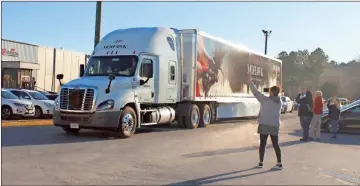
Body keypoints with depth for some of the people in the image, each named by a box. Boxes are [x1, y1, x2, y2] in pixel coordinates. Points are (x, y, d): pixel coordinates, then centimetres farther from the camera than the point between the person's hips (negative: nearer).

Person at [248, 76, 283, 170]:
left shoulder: (265, 99, -13)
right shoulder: (279, 102, 3)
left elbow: (255, 92, -8)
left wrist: (250, 82, 1)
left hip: (264, 125, -4)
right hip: (274, 126, 4)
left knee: (262, 144, 6)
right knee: (275, 144, 9)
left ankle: (261, 163, 11)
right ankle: (279, 163, 7)